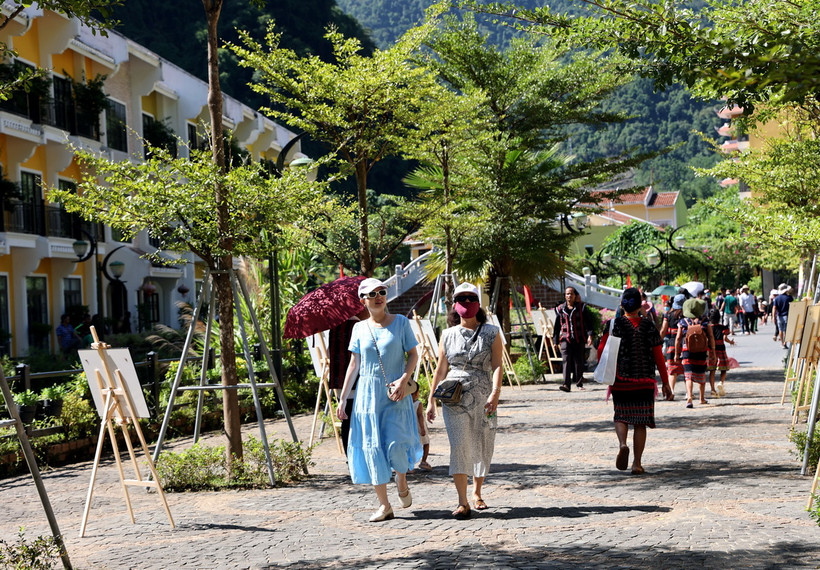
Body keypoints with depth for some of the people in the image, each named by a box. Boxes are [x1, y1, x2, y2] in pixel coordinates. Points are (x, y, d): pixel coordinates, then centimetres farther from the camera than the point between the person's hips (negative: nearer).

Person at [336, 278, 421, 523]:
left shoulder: (400, 322, 1)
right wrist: (342, 398, 7)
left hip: (394, 395, -2)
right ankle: (384, 505, 8)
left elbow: (413, 355, 3)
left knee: (395, 445, -13)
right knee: (372, 448, 0)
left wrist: (404, 379, -15)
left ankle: (402, 484, 19)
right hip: (367, 394, 2)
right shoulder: (359, 328, 7)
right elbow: (354, 364, 10)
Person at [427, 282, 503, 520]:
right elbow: (440, 369, 13)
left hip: (483, 398, 0)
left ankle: (477, 493, 30)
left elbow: (497, 366, -3)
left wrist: (495, 393, -17)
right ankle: (462, 502, -10)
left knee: (482, 447, 7)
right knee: (459, 445, -11)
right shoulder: (448, 335, 9)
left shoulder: (491, 333, 5)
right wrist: (431, 399, 9)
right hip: (454, 397, 0)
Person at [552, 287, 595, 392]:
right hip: (565, 339, 0)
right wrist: (556, 340, 12)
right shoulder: (560, 309, 10)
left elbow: (588, 322, 2)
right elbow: (557, 326, 15)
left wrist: (589, 335, -11)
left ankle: (579, 383, 19)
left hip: (579, 339, 0)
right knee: (566, 361, -13)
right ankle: (566, 384, -21)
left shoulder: (581, 307, 6)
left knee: (579, 361, 5)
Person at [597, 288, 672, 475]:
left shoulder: (614, 324, -3)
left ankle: (622, 444, -16)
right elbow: (658, 356, 0)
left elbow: (601, 351, -9)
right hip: (645, 382, 1)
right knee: (640, 422, 7)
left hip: (620, 380, -1)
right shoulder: (649, 326, 0)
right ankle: (637, 463, 5)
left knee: (621, 416, 13)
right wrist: (665, 383, 6)